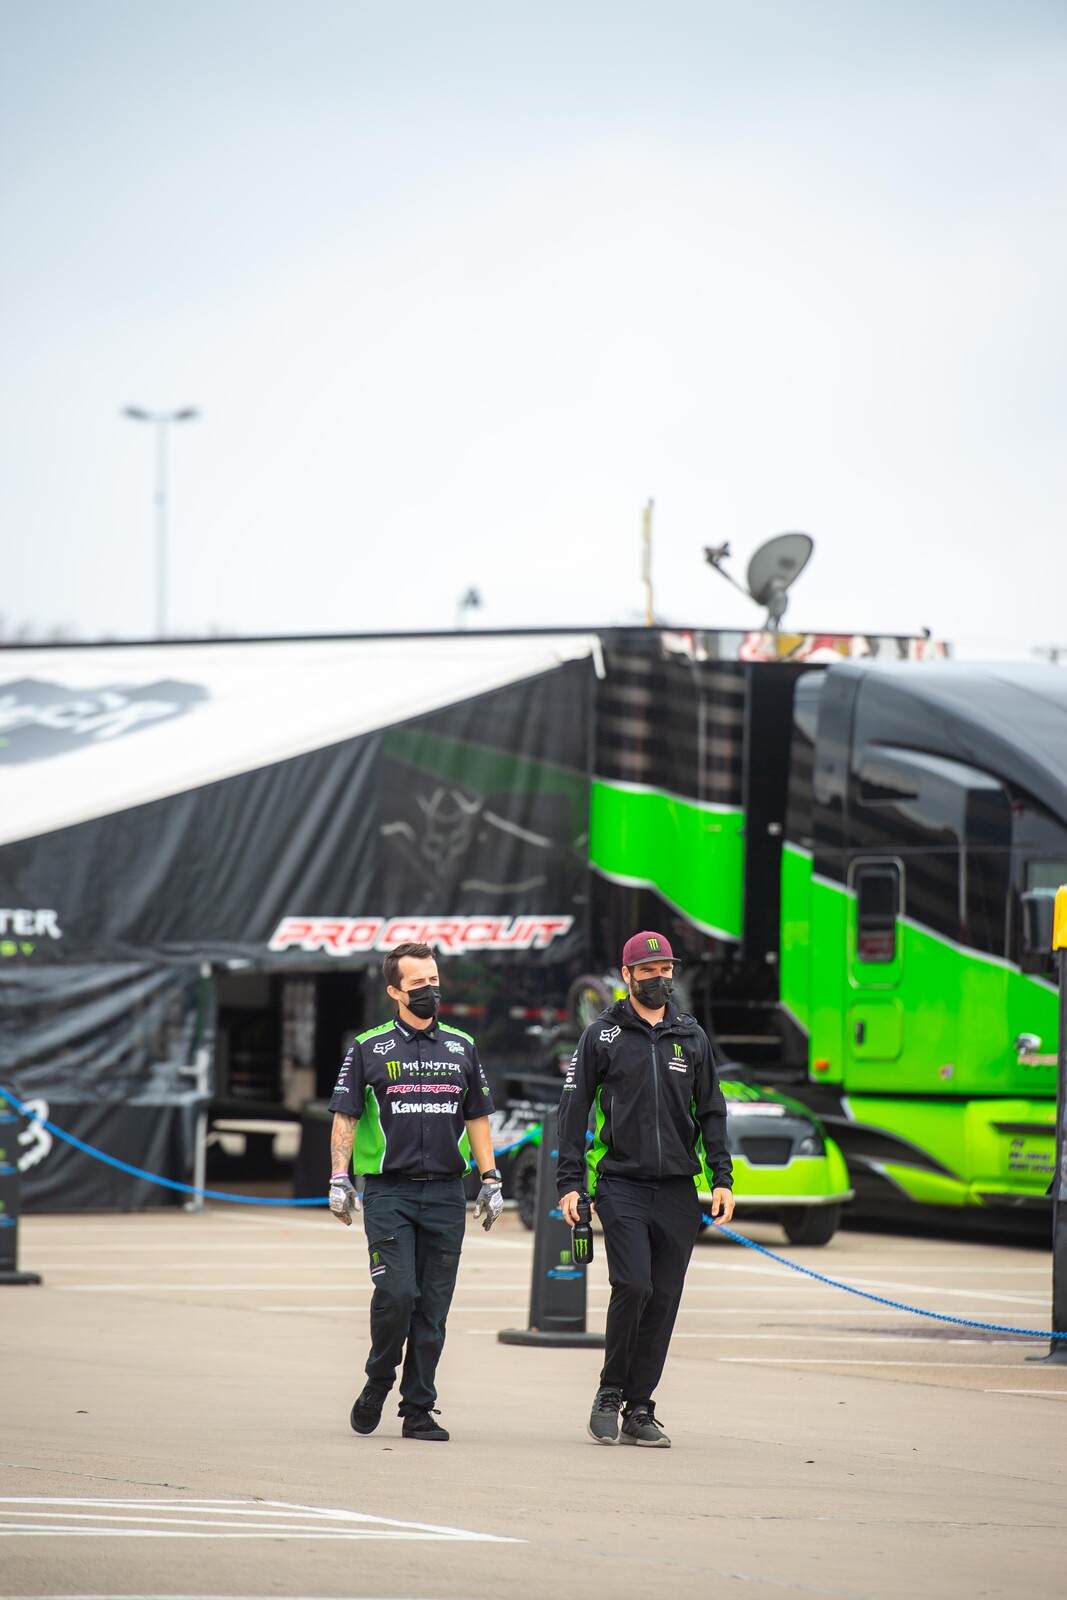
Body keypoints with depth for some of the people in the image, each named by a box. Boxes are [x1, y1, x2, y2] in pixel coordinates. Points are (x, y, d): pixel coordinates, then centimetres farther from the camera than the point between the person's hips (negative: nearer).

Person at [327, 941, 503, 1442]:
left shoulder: (461, 1048, 13)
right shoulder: (369, 1048, 3)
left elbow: (477, 1118, 17)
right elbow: (344, 1117, 2)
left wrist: (491, 1182, 10)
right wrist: (340, 1181, -7)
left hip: (446, 1194, 3)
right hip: (388, 1192, -3)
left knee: (433, 1307, 1)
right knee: (396, 1292, -15)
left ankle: (418, 1409, 7)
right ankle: (378, 1382, 9)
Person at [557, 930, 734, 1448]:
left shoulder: (692, 1037, 13)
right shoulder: (603, 1035, 4)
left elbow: (711, 1111, 17)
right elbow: (574, 1109, 5)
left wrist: (722, 1178, 8)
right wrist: (570, 1182, -2)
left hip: (678, 1189, 3)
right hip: (621, 1184, -3)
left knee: (664, 1298, 1)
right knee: (633, 1285, -17)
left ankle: (639, 1408, 8)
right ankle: (610, 1393, 0)